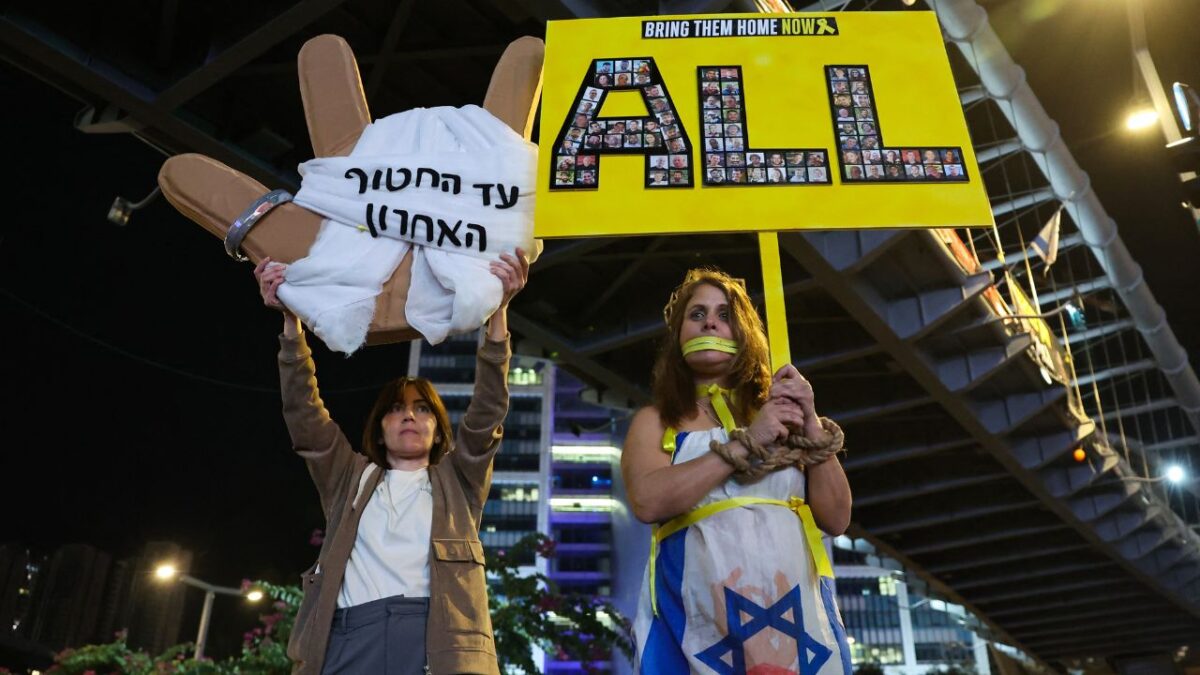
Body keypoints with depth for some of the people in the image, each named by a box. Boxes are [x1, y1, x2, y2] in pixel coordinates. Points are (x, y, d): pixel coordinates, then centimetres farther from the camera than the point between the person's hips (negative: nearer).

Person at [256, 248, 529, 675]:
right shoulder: (350, 478, 26)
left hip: (439, 640, -1)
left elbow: (486, 412, 10)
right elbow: (304, 415, 15)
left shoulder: (457, 481, 23)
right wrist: (291, 320, 3)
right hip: (346, 640, 1)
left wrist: (498, 312, -1)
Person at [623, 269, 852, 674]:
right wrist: (744, 442, -13)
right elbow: (648, 501, -13)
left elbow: (836, 518, 7)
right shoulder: (655, 421, 6)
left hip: (794, 605, 2)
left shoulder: (779, 412, 12)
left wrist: (812, 426, -4)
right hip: (698, 611, -2)